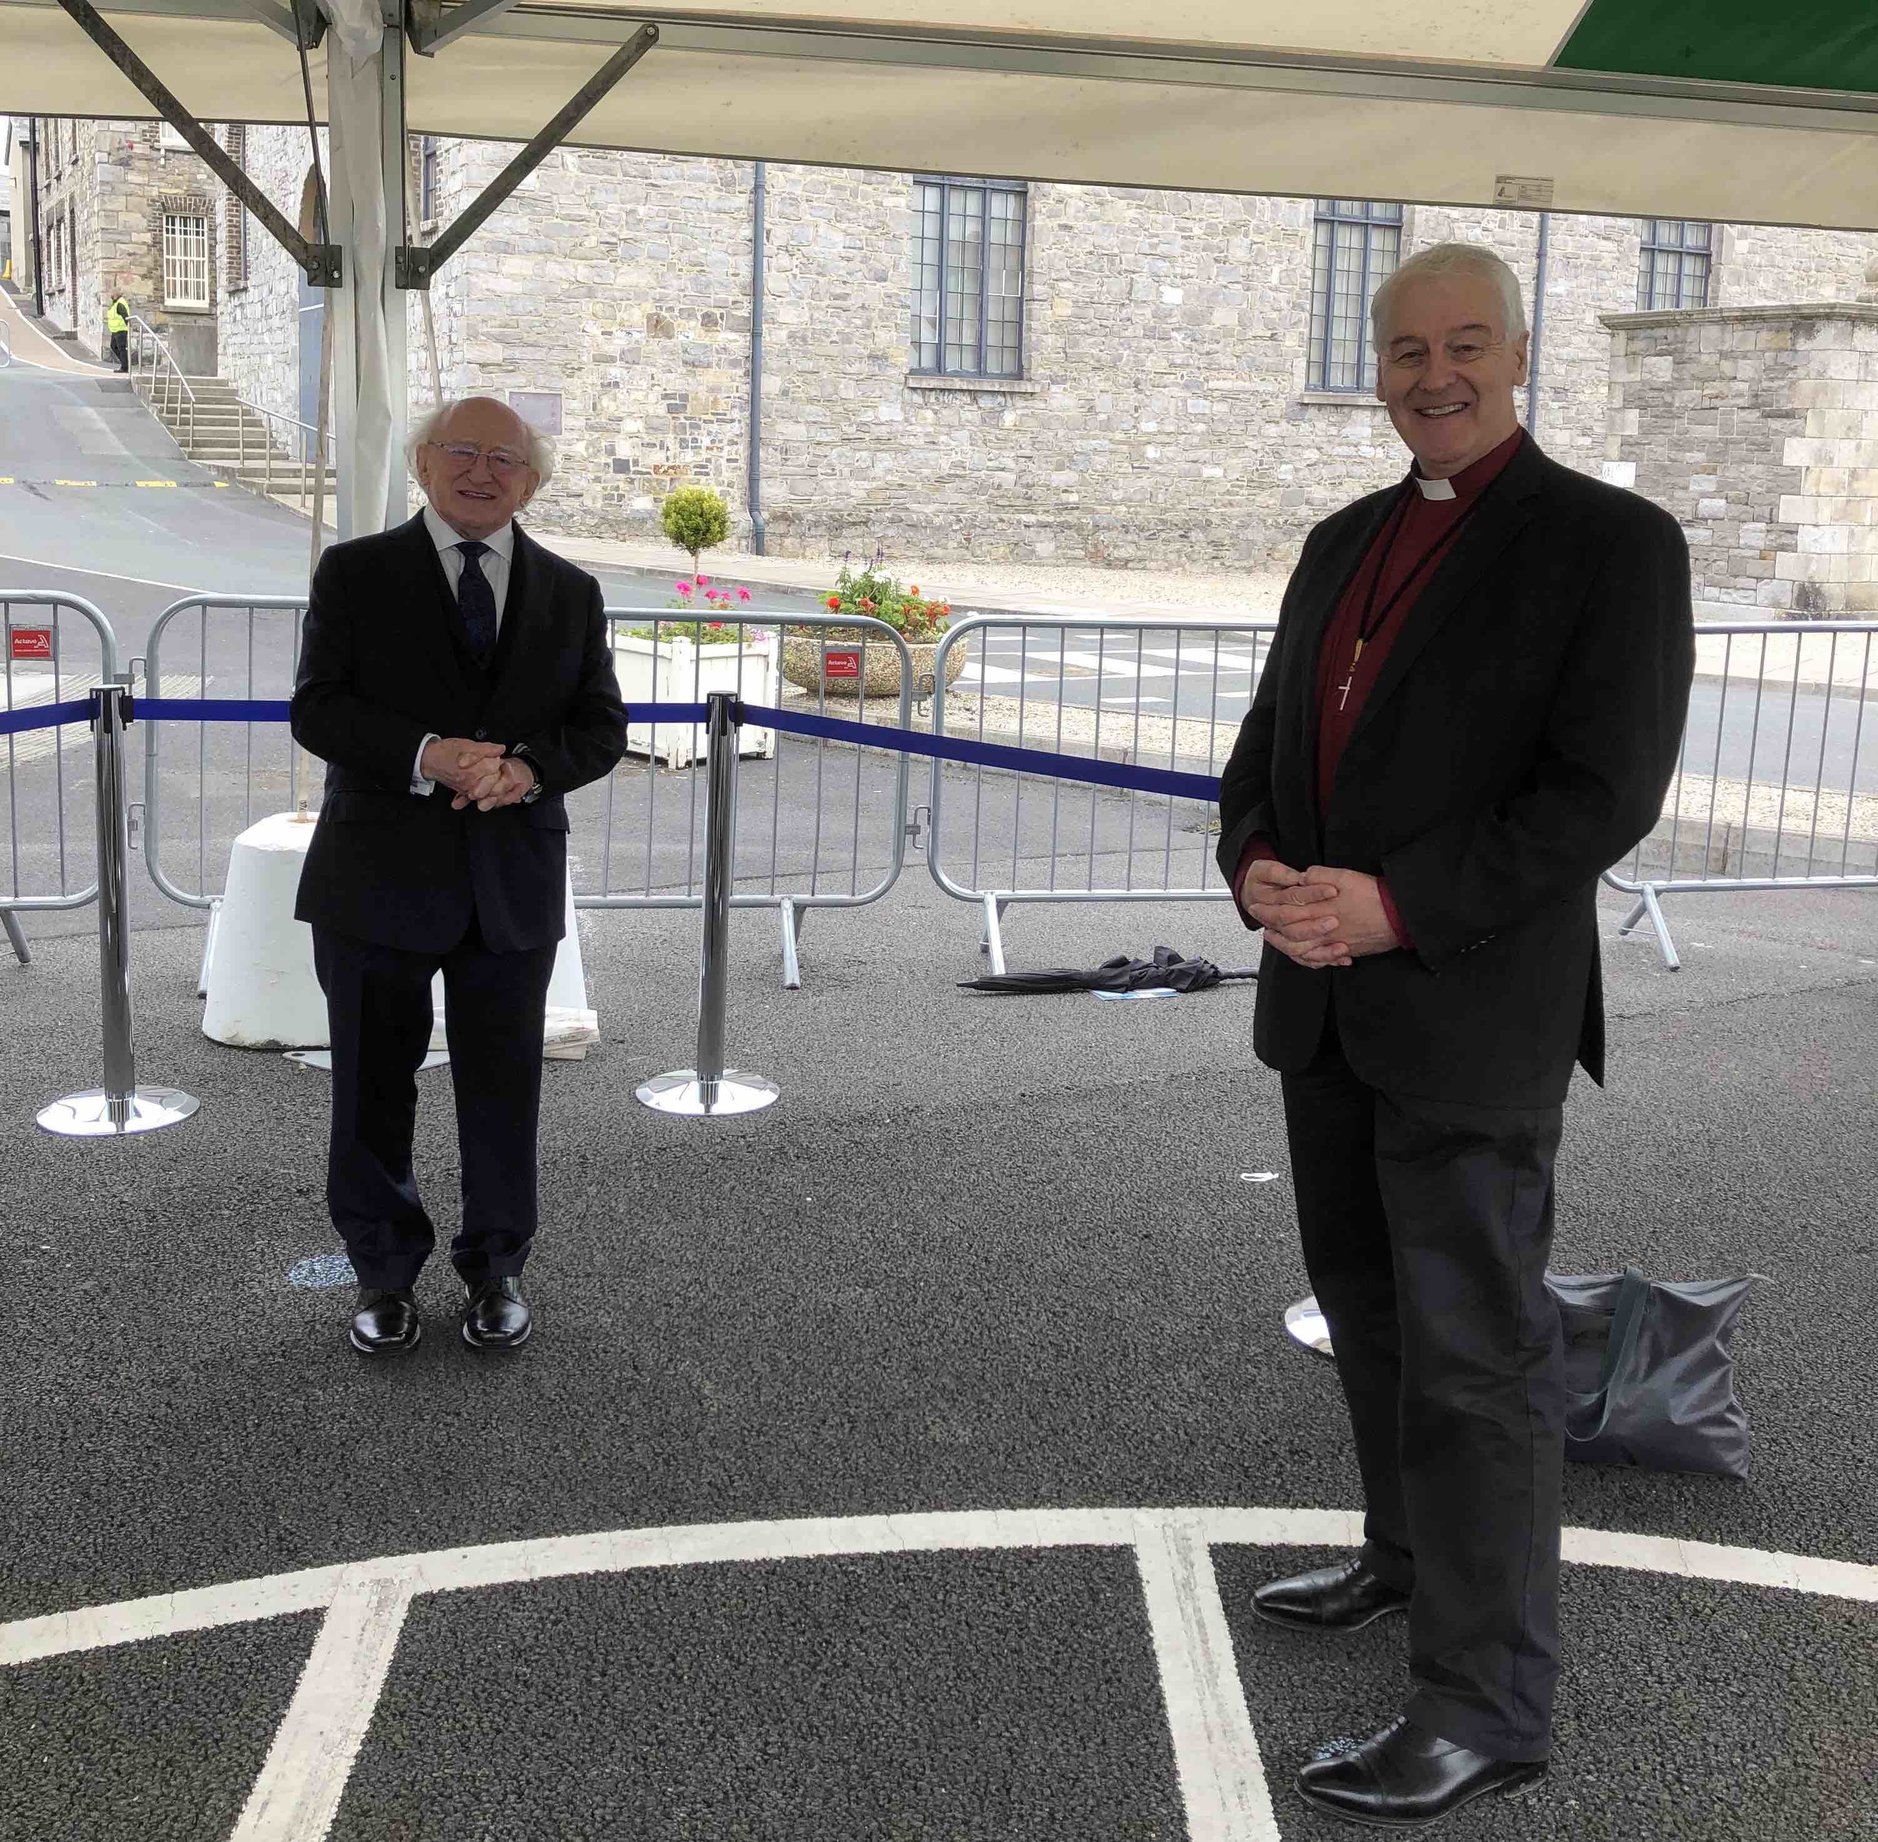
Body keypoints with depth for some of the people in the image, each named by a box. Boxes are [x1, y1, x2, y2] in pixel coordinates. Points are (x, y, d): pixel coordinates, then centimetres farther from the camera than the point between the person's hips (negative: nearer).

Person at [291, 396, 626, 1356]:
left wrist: (529, 767, -15)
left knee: (504, 1085, 9)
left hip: (515, 881, 2)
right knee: (374, 1083, 7)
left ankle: (495, 1270, 24)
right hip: (380, 874, -1)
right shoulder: (356, 572, 2)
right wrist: (427, 756, -22)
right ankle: (384, 1274, 23)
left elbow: (600, 726, 6)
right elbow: (317, 708, -6)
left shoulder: (570, 592, 10)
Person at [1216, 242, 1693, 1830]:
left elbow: (1608, 791, -16)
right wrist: (1255, 862, -7)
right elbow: (1270, 740, 15)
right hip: (1326, 1001, 7)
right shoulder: (1344, 542, 13)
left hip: (1471, 1015, -7)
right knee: (1371, 1310, 19)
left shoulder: (1612, 542, -8)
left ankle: (1487, 1703, 7)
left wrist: (1400, 907, -23)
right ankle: (1412, 1552, 38)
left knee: (1475, 1352, -3)